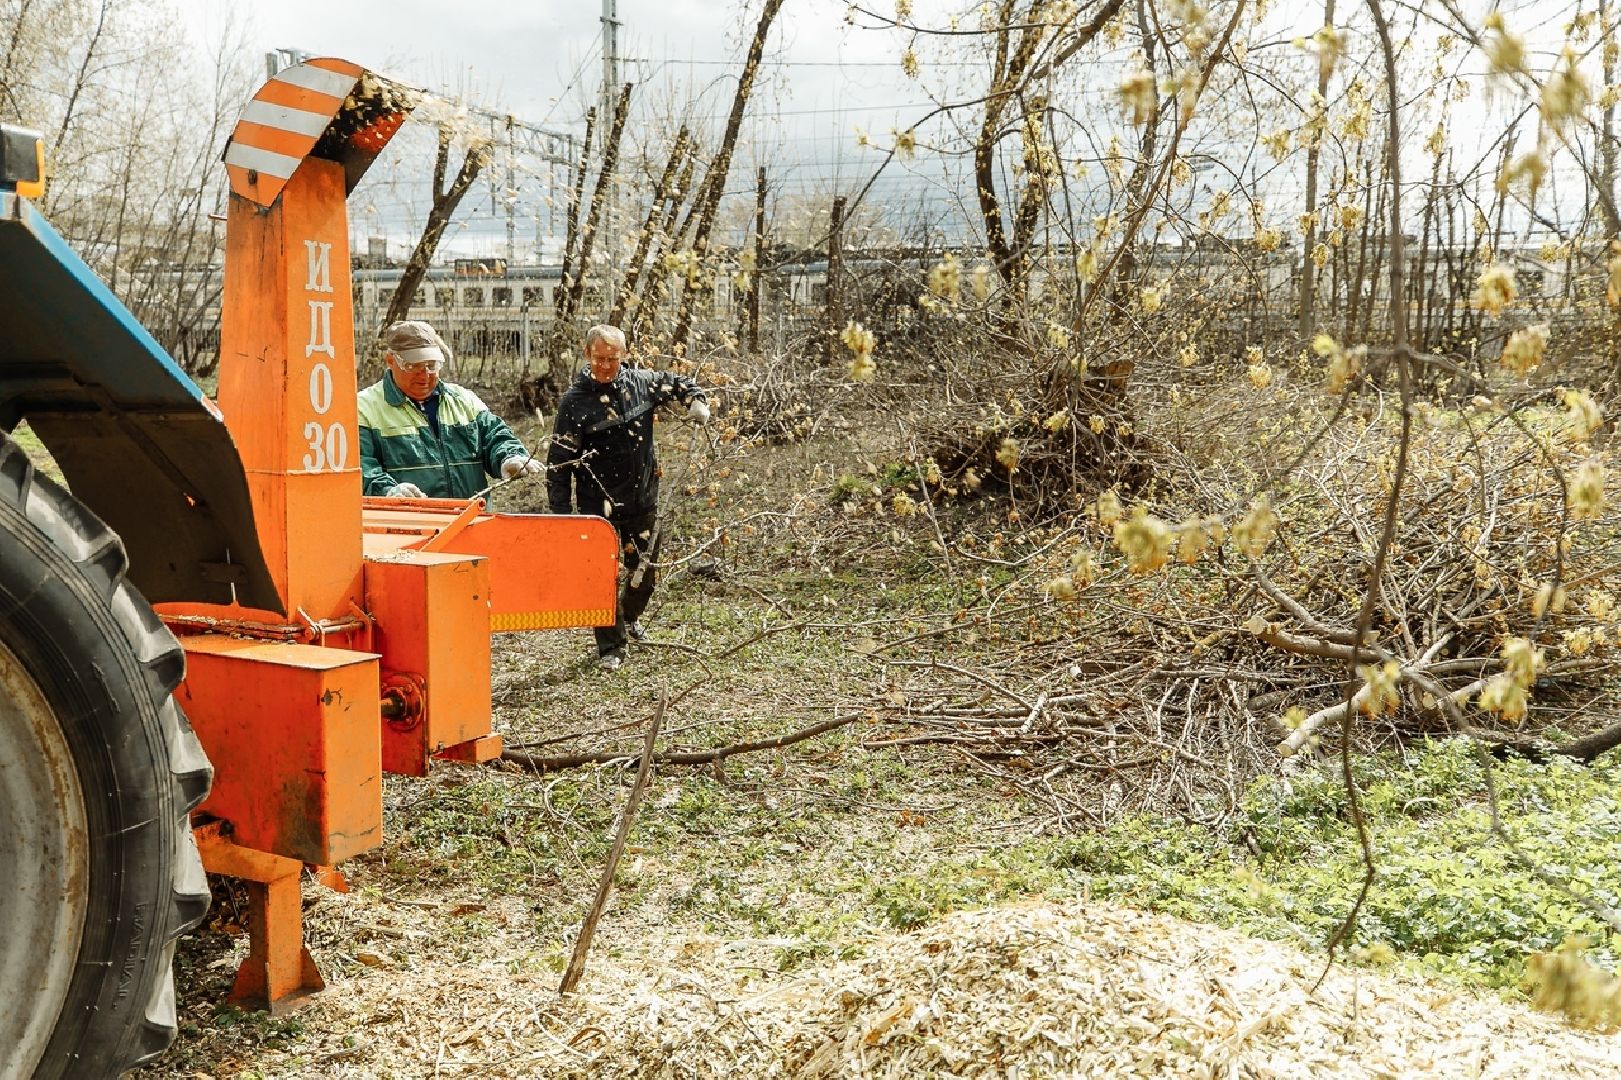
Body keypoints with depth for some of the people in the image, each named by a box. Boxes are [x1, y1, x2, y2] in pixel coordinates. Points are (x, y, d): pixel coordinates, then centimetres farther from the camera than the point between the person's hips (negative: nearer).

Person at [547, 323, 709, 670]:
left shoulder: (641, 382, -1)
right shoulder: (575, 400, -13)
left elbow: (679, 384, 17)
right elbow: (560, 459, -11)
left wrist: (697, 402, -5)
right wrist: (560, 510, -14)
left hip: (643, 499, 4)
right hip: (598, 505, -4)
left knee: (644, 570, 18)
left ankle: (631, 618, 46)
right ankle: (611, 646, 13)